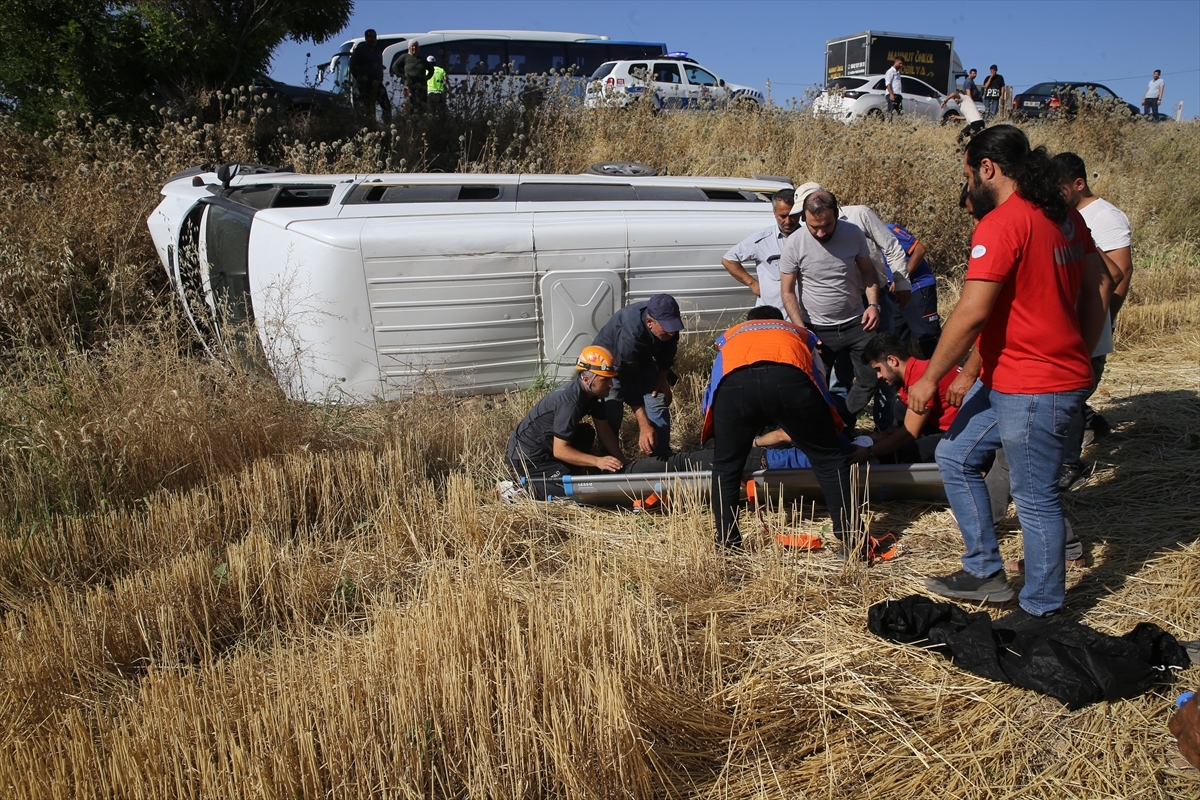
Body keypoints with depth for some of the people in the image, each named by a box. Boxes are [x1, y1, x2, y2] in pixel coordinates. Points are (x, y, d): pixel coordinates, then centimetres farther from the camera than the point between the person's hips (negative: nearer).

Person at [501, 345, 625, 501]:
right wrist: (597, 461, -30)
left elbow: (605, 430, 7)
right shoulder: (570, 401, -28)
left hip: (545, 445, 10)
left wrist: (620, 461, -2)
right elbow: (559, 450, -27)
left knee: (587, 434, 16)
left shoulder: (592, 393, -2)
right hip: (527, 456, -10)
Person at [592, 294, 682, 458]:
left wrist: (663, 378, -5)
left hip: (642, 358, 6)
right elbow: (629, 383, -41)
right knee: (611, 413, -16)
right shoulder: (630, 334, -44)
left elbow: (667, 349, 0)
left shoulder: (668, 322, -25)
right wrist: (644, 425, -43)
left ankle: (662, 458, 2)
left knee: (658, 402, -5)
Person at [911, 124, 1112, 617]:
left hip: (1033, 391, -10)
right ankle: (985, 573, 25)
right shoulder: (1064, 216, 10)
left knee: (1034, 500, 3)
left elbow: (972, 314, -22)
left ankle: (1041, 611, 19)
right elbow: (1099, 287, 15)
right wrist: (1077, 357, 20)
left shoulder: (1002, 224, -18)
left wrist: (929, 379, -13)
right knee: (954, 457, 17)